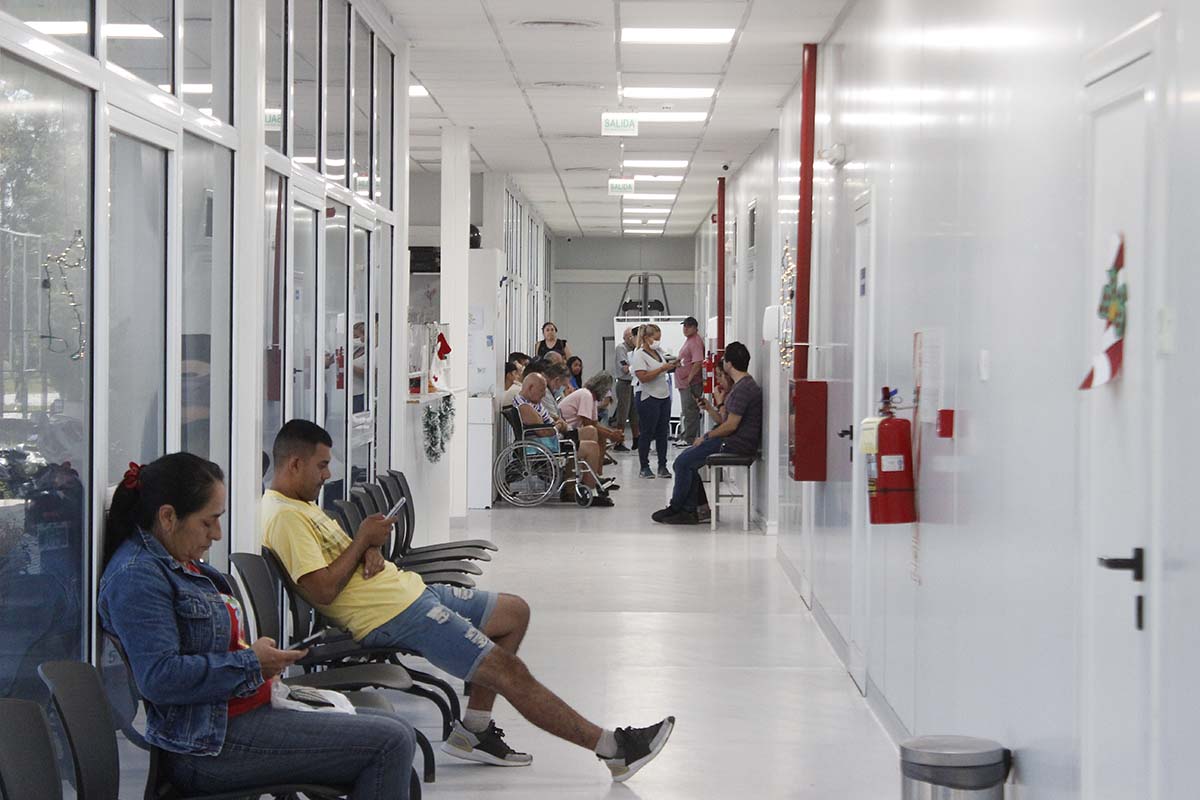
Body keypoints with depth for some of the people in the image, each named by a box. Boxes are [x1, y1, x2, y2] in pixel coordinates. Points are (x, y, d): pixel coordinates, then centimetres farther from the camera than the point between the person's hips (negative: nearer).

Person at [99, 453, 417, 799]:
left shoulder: (177, 564, 18)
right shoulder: (136, 576, -16)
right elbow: (160, 677, -26)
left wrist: (264, 657, 9)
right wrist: (251, 664, -17)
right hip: (212, 743, -11)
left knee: (397, 731, 8)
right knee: (389, 743, -16)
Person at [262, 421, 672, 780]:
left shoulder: (299, 505, 15)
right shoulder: (284, 516, -17)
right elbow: (322, 590, -26)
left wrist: (369, 551, -5)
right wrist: (363, 540, -14)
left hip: (404, 589, 11)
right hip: (394, 615, -11)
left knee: (514, 612, 16)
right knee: (510, 671, -12)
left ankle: (473, 730, 14)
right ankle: (613, 748, -7)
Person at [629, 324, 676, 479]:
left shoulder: (658, 353, 15)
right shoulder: (639, 355, -9)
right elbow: (643, 377, -20)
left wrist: (670, 366, 8)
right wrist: (662, 369, -20)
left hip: (664, 396, 7)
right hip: (649, 398, -7)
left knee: (662, 432, 6)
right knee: (647, 433, -2)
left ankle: (662, 466, 11)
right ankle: (644, 467, 5)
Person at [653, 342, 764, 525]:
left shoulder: (743, 389, -19)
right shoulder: (744, 384, 16)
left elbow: (731, 425, -21)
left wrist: (706, 437, -10)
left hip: (737, 444, -11)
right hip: (735, 441, 11)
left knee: (683, 462, -9)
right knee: (687, 460, 8)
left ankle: (675, 508, 5)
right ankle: (689, 510, 4)